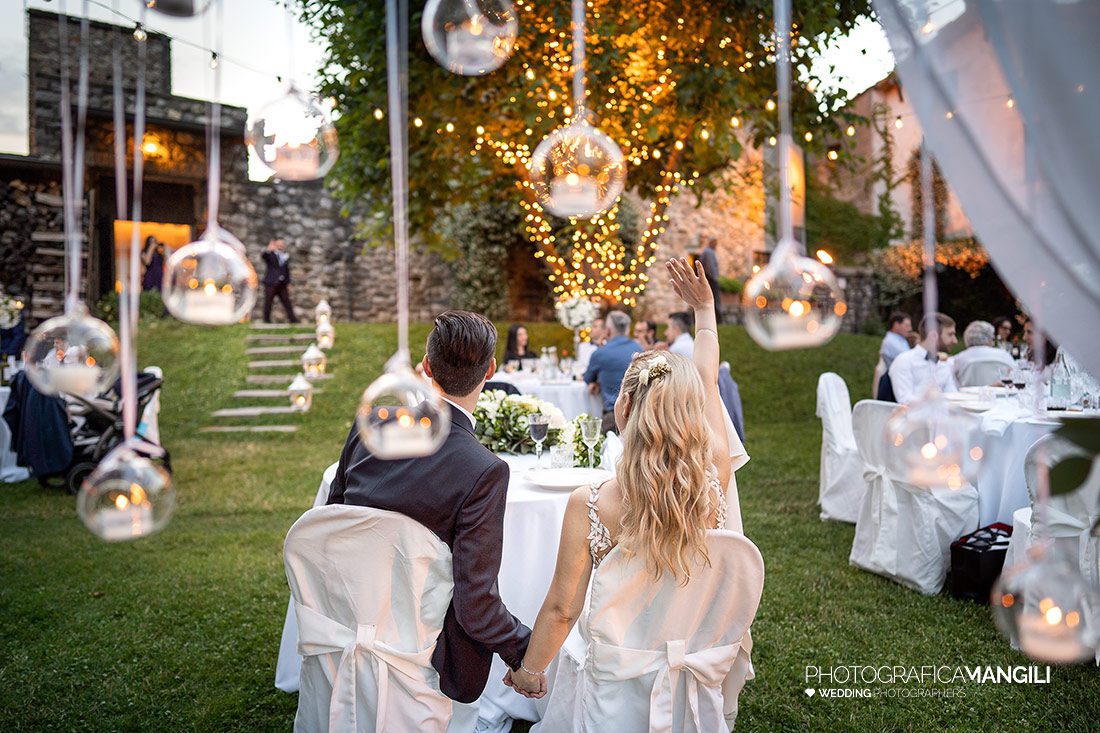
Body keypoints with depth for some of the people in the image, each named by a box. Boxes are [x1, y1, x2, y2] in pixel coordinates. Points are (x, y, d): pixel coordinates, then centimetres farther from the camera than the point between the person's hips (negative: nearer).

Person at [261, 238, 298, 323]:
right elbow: (264, 256, -25)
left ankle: (293, 320, 6)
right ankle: (266, 321, 9)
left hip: (282, 284, 4)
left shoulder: (285, 257, 14)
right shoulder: (270, 255, -1)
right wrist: (268, 250, -47)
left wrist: (288, 283, 14)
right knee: (268, 303, 1)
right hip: (271, 283, -4)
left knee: (287, 302, 4)